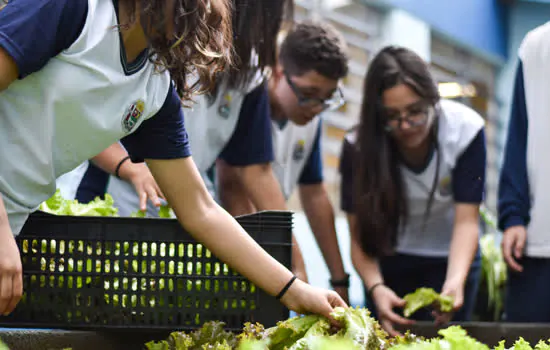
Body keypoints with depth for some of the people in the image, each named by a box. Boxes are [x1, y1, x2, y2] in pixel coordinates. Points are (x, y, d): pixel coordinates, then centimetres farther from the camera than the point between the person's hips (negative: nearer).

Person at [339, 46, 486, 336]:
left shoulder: (465, 129, -25)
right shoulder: (359, 145, -24)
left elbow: (466, 221, -25)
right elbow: (360, 234, -23)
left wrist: (455, 282, -42)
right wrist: (376, 287, -41)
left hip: (451, 258, 0)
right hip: (390, 262, 1)